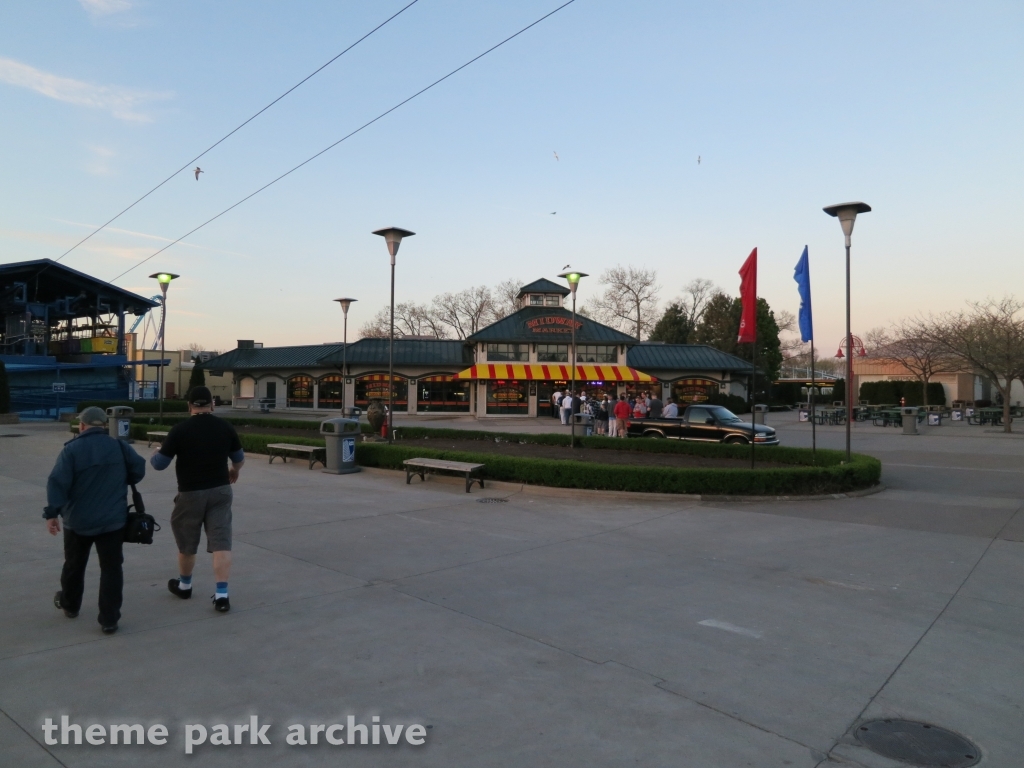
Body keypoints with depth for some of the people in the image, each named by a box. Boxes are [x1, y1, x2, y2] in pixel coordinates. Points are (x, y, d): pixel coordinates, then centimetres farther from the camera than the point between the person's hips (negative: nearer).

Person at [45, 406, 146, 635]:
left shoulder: (72, 449, -7)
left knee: (74, 565, 22)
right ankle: (109, 620, 0)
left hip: (78, 520, 0)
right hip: (112, 520, 0)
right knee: (111, 568, 2)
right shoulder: (119, 446, -1)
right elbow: (139, 470, -1)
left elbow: (57, 483, -14)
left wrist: (52, 513, -11)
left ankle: (69, 604, 43)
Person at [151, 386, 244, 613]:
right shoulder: (225, 427, -1)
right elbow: (239, 459, 12)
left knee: (186, 542, 17)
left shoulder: (180, 429, -11)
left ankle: (184, 585, 36)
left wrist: (152, 456, 18)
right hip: (220, 490, 2)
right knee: (221, 542, 0)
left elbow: (160, 464, -6)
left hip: (191, 493, -2)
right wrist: (234, 471, 35)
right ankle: (221, 594, -7)